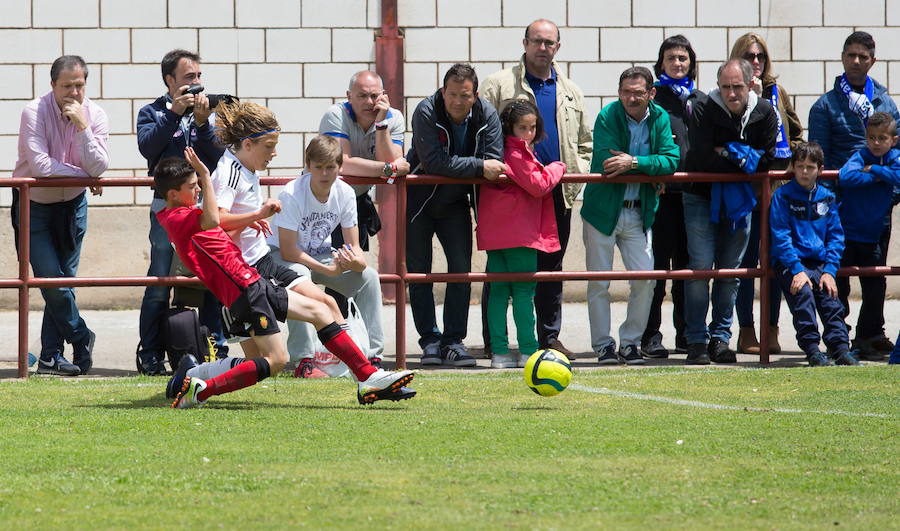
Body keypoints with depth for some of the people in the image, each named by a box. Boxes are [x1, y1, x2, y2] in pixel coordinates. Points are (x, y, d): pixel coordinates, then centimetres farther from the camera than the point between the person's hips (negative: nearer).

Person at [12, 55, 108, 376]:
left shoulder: (94, 115, -9)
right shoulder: (35, 112, -20)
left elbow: (98, 167, -20)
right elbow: (40, 165, -27)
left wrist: (82, 127, -29)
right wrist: (84, 176, -17)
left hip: (72, 205, 3)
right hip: (34, 204, -3)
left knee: (64, 279, 2)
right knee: (50, 277, -12)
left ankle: (51, 356, 8)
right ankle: (80, 338, 9)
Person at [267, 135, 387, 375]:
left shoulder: (345, 193, -11)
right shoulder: (292, 194, -27)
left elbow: (354, 246, -7)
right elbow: (288, 251, -27)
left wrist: (356, 262, -33)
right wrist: (329, 269, -35)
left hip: (321, 254, 5)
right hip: (281, 256, -5)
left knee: (369, 276, -17)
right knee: (299, 275, -39)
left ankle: (372, 356, -13)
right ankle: (304, 359, -36)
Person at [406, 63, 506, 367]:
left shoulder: (486, 116, -11)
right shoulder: (426, 112, -22)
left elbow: (494, 163, -13)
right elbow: (434, 162, -31)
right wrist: (478, 167, -30)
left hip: (455, 203, 3)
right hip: (419, 201, -3)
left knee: (461, 268, -5)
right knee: (419, 272, 0)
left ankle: (453, 342, 1)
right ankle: (430, 341, 8)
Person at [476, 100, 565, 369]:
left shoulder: (502, 152, 13)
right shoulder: (517, 154, -14)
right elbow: (539, 185, -15)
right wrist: (557, 168, 1)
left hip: (494, 234, 9)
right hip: (519, 233, -9)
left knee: (499, 291, 6)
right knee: (524, 290, -4)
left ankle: (499, 351, 7)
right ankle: (527, 351, -2)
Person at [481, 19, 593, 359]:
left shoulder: (570, 92, 16)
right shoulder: (499, 85, 3)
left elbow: (585, 142, 22)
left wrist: (576, 172, 6)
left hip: (557, 192, 4)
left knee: (551, 268, 7)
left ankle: (549, 337, 13)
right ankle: (494, 340, 1)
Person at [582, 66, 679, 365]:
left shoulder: (660, 119, 1)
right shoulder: (607, 117, -10)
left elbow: (671, 160, -11)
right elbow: (607, 164, -20)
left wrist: (635, 162, -25)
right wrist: (652, 170, -15)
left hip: (639, 213, 3)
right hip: (603, 211, -3)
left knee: (645, 279, -2)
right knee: (599, 283, 1)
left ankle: (630, 343, 12)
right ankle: (603, 345, 12)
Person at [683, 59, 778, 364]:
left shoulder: (765, 113, -6)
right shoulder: (704, 110, -16)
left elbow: (767, 161, -8)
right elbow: (702, 160, -22)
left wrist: (729, 154, -17)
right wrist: (743, 159, -16)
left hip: (738, 200, 3)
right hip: (701, 198, -3)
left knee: (730, 270, 6)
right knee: (701, 267, -9)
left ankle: (720, 338, 14)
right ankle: (696, 341, -4)